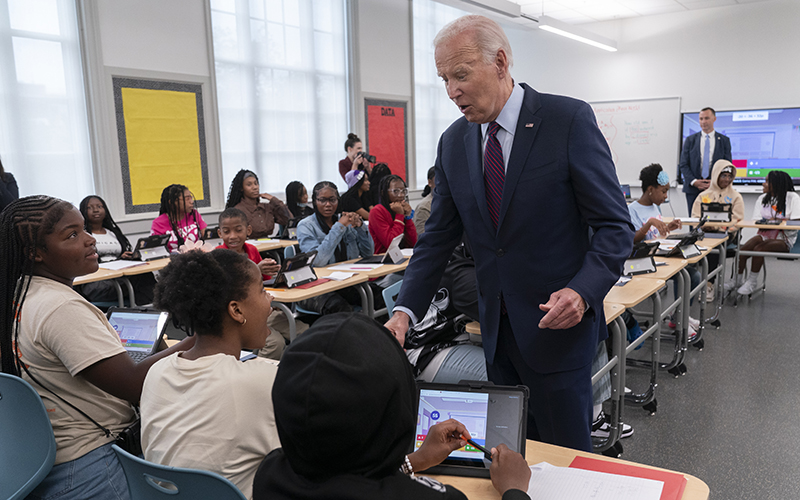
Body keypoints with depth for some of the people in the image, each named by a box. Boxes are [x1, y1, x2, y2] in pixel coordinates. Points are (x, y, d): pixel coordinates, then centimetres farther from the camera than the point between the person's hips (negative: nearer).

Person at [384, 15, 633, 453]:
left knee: (566, 452, 8)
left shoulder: (569, 120, -11)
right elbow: (438, 236, 7)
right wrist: (405, 311, -5)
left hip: (557, 324, -4)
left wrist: (583, 292, -26)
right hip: (496, 329, 5)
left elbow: (615, 226, -9)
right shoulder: (453, 142, 4)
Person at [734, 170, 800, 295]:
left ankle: (752, 282, -18)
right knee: (743, 249, -26)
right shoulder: (762, 198, 15)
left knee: (758, 248, -32)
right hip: (765, 234, 4)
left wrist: (777, 221, -22)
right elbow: (756, 221, 5)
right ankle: (738, 280, -16)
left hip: (784, 238, -4)